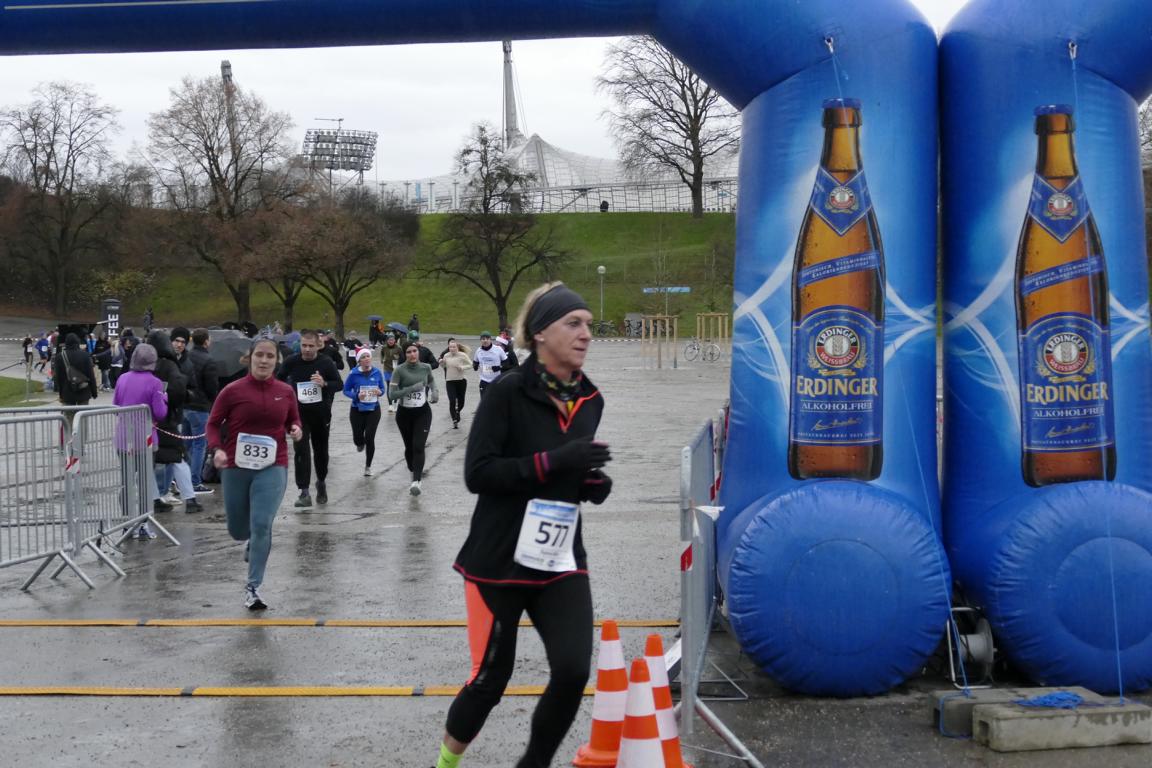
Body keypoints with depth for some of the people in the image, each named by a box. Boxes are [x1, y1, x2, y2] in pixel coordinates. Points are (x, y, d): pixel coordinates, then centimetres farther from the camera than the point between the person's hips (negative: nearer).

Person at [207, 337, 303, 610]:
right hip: (236, 468, 0)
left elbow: (294, 420, 18)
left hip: (272, 468, 0)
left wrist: (296, 429, -5)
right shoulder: (233, 391, -6)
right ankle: (253, 542, 50)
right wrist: (217, 449, -16)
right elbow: (213, 423, 1)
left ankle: (253, 587, 1)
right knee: (238, 530, 11)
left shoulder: (286, 392, 1)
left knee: (261, 526, -12)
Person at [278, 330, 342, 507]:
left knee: (321, 450, 15)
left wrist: (325, 384, -23)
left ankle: (321, 482, 39)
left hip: (321, 413, 1)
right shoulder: (291, 362, -7)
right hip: (299, 413, -1)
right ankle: (304, 492, -13)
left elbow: (340, 384, -4)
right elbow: (279, 381, 10)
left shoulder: (326, 363, -9)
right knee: (301, 451, -12)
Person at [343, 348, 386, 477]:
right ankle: (361, 444, 46)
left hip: (373, 410, 0)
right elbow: (346, 390, -3)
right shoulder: (354, 373, -10)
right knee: (358, 439, 4)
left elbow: (383, 389, 6)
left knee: (370, 438, -6)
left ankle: (368, 466, 13)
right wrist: (357, 396, -21)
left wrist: (380, 392, -17)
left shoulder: (377, 372, -5)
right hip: (357, 410, 0)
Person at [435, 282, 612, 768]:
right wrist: (552, 461, -25)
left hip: (561, 560, 5)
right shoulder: (508, 392, -14)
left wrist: (595, 482, -2)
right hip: (499, 561, -5)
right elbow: (477, 473, -19)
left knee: (573, 672, -8)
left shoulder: (589, 399, 5)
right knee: (491, 678, 5)